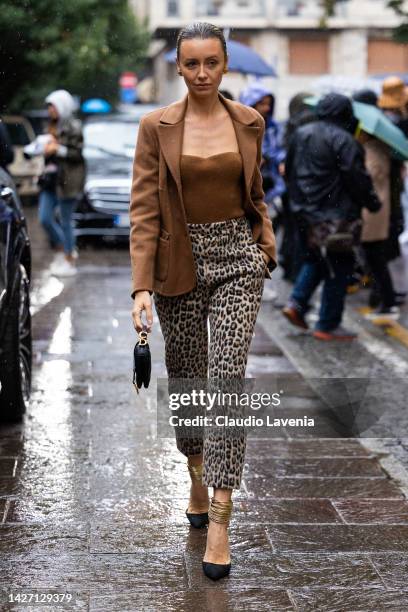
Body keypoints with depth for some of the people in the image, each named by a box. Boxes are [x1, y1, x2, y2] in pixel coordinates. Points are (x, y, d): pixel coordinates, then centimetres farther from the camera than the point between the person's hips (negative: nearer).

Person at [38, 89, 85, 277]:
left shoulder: (73, 128, -8)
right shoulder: (52, 127, 15)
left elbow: (77, 154, -12)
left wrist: (58, 149, -19)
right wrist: (44, 148, 3)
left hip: (67, 180, -8)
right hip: (50, 178, 8)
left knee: (66, 221, -1)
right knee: (44, 218, 3)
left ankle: (69, 262, 9)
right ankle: (63, 250, 22)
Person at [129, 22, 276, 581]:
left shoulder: (249, 123, 4)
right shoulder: (156, 127, -3)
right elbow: (144, 210, -7)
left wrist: (266, 245, 10)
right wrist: (142, 286, -14)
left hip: (237, 257, 0)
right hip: (180, 262, 0)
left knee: (227, 378, -11)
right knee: (186, 378, 12)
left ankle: (220, 521, -9)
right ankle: (197, 479, 38)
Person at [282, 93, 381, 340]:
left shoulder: (301, 134, 8)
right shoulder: (344, 141, -16)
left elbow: (290, 169, 17)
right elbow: (358, 178, -17)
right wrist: (373, 202, -3)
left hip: (304, 211, 8)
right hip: (335, 215, -8)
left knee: (315, 259, 23)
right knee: (339, 267, 2)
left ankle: (297, 303, 8)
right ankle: (328, 325, 5)